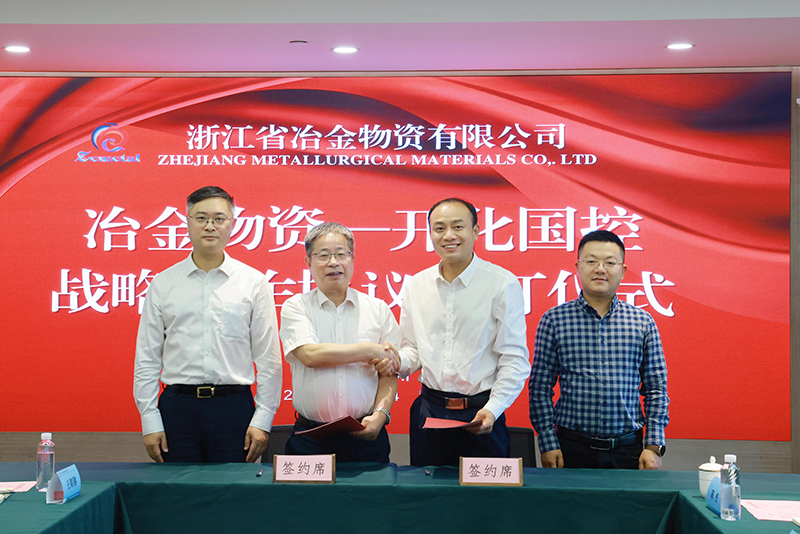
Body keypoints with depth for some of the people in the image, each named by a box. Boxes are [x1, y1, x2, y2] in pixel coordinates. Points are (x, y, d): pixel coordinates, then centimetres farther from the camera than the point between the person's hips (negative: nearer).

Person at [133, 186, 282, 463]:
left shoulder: (253, 282, 5)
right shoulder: (163, 283, 8)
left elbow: (268, 358, 4)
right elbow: (147, 359, 8)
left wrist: (262, 420, -2)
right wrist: (150, 421, 0)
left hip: (234, 408, -1)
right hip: (178, 406, 1)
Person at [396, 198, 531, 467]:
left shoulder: (503, 283, -5)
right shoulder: (416, 285, 9)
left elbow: (515, 360, -6)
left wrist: (492, 409, -18)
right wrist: (397, 362, -6)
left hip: (480, 416, -4)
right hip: (428, 410, 4)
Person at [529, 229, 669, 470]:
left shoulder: (642, 322, 4)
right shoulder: (554, 320, 0)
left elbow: (656, 389, 6)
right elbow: (540, 388, 1)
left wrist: (653, 446, -1)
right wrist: (548, 444, -5)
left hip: (627, 450, 1)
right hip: (572, 448, -1)